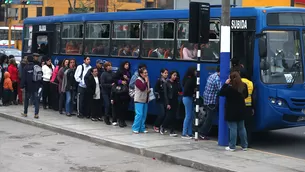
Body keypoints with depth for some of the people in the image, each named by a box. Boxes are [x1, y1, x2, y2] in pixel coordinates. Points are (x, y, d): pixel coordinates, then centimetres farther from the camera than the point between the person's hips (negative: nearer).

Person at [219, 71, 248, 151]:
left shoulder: (230, 88, -20)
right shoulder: (244, 86, 1)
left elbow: (221, 93, -12)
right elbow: (246, 95, 15)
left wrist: (226, 84, -10)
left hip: (232, 112, -6)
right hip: (241, 111, 6)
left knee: (233, 128, -3)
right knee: (241, 128, 13)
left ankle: (232, 146, 1)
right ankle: (244, 146, 18)